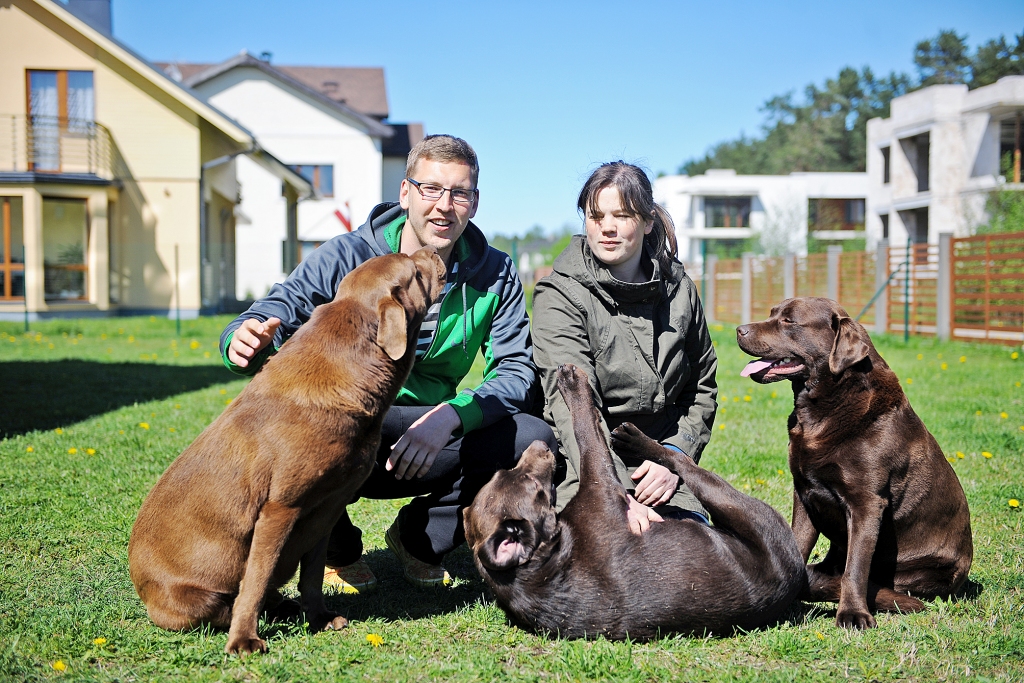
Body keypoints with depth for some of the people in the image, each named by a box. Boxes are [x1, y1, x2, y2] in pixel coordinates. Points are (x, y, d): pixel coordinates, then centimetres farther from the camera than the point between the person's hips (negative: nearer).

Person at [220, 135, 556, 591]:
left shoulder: (495, 276, -3)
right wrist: (246, 341, -47)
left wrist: (451, 416, -27)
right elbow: (279, 307, -21)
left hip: (429, 439, 2)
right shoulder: (347, 257, -11)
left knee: (536, 440, -22)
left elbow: (518, 373, -7)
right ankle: (337, 548, -3)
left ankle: (419, 537, 5)